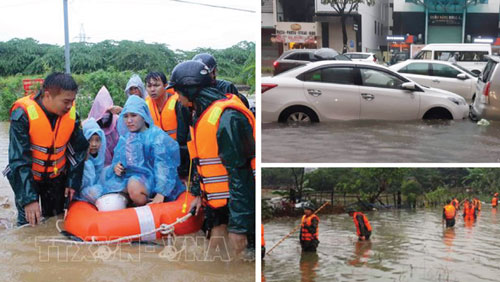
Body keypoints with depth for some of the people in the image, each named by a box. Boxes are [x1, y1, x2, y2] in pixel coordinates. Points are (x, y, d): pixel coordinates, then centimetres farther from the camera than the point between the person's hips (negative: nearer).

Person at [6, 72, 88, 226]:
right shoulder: (23, 113, -26)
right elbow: (19, 158, -24)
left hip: (56, 177, 3)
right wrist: (29, 199, -27)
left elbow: (78, 149, 1)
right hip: (27, 177, -3)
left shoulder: (71, 112, -14)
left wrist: (73, 182, 3)